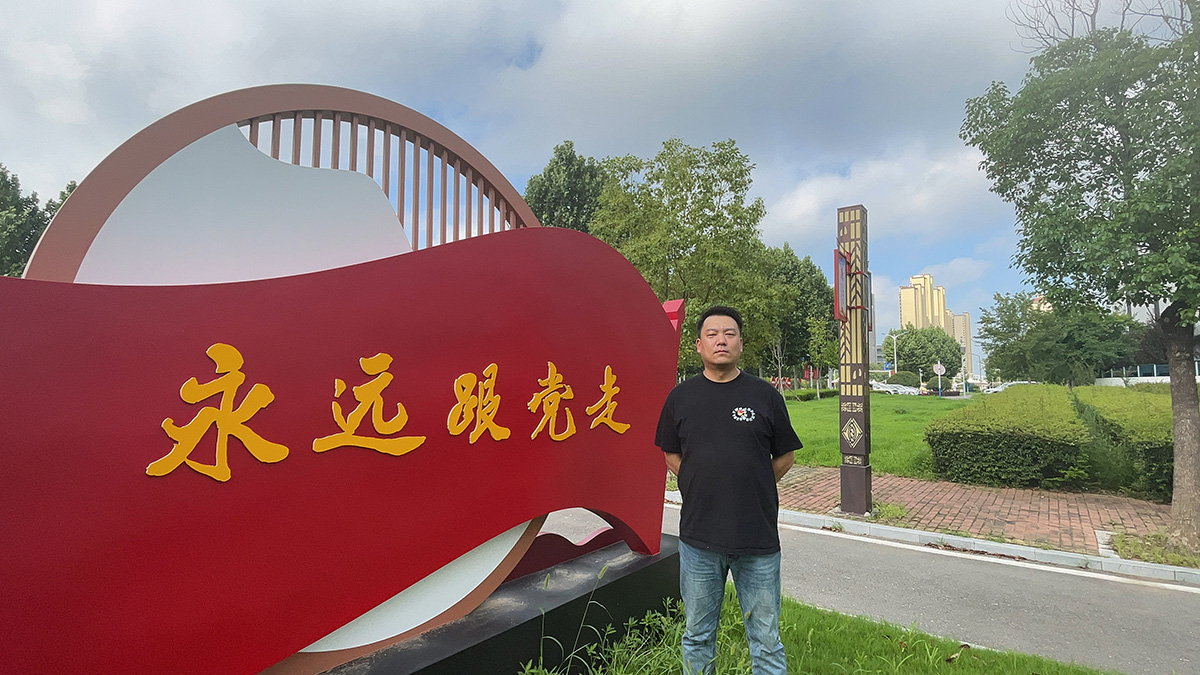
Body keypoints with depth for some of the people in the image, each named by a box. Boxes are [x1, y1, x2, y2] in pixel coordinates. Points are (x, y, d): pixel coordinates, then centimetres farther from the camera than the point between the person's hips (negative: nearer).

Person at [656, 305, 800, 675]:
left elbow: (785, 457, 7)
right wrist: (704, 489, 3)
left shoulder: (765, 395, -1)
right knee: (698, 637, 17)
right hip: (698, 536, 1)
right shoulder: (680, 397, 2)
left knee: (766, 642, 12)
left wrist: (752, 490, 3)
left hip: (758, 538, -1)